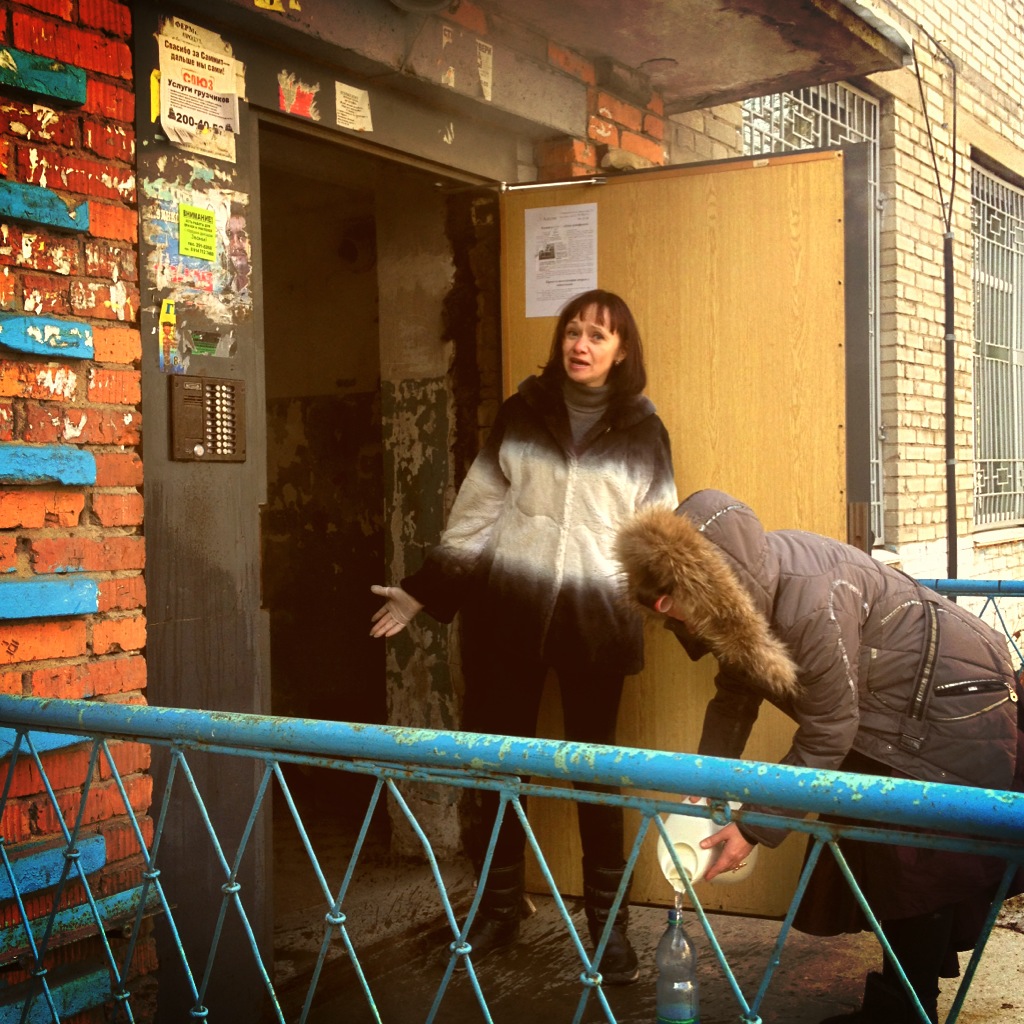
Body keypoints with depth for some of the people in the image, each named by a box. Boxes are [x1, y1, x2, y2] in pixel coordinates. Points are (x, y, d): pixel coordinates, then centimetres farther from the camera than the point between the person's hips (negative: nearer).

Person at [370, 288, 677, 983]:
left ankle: (607, 919, 18)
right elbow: (477, 512, 9)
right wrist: (425, 589, 7)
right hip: (508, 609, 2)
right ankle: (500, 907, 25)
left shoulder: (642, 430, 4)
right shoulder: (522, 414, 6)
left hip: (595, 615, -1)